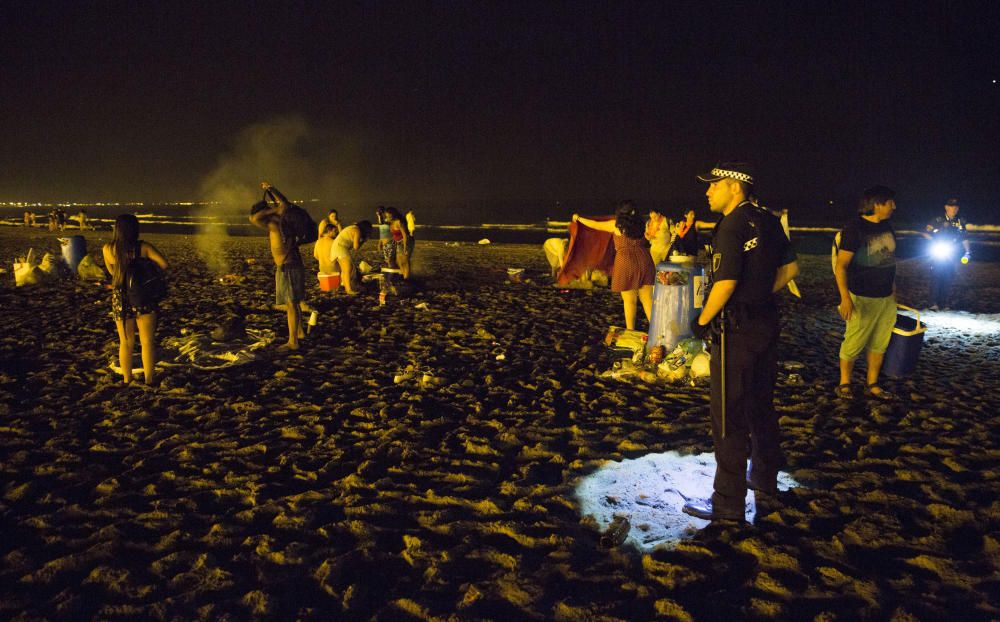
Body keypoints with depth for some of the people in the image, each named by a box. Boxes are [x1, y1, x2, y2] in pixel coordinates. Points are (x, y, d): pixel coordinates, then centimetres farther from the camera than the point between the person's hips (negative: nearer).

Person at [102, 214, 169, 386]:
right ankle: (149, 378, 13)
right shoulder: (143, 247, -10)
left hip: (120, 299, 2)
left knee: (126, 342, 15)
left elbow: (112, 271, 10)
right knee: (147, 341, 9)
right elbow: (164, 264, -13)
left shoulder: (108, 249, -5)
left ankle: (127, 379, 24)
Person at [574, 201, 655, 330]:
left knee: (629, 301, 3)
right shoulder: (641, 223, 11)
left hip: (626, 263, -4)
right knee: (647, 298, 6)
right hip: (644, 261, 4)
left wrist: (579, 218, 27)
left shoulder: (616, 225, -1)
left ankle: (630, 331, 10)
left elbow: (595, 225, 11)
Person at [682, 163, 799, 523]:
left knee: (728, 415, -2)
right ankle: (764, 478, 36)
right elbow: (790, 268, 16)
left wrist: (702, 320, -13)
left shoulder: (733, 226, -18)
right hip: (766, 323, 9)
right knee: (761, 404, 21)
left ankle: (728, 502, 5)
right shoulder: (768, 222, 9)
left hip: (736, 330, -9)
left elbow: (725, 283, -24)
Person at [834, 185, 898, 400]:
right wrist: (845, 297, -22)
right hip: (862, 298, -7)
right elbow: (841, 266, -15)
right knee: (853, 343, -1)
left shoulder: (887, 227, 8)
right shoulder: (854, 229, -13)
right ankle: (844, 384, 16)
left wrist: (893, 289, 18)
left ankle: (872, 385, 23)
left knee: (880, 344, 12)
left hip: (887, 298, 7)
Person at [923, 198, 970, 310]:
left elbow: (964, 239, 16)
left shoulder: (960, 223, 8)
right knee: (936, 278, -11)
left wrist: (967, 252, 8)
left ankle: (944, 303, 14)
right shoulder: (938, 220, -7)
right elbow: (926, 233, -6)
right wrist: (935, 243, -15)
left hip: (951, 256, 5)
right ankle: (934, 303, -10)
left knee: (948, 279, 6)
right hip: (938, 255, -5)